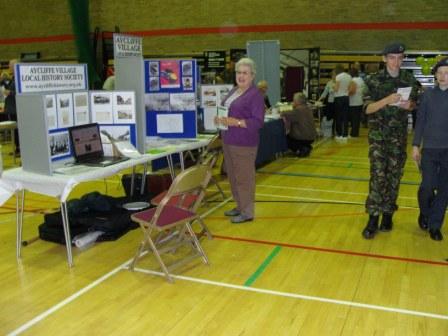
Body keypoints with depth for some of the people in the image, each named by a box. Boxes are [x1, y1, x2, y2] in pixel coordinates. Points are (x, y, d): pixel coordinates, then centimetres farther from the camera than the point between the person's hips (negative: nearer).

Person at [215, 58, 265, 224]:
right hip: (228, 141, 8)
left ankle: (247, 212, 11)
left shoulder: (255, 95, -11)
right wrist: (220, 118, 1)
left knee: (244, 177, 0)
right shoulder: (233, 91, 13)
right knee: (232, 176, 16)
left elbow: (258, 122, -17)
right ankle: (240, 206, 30)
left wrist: (236, 122, -26)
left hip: (244, 144, -8)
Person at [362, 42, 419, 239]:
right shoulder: (374, 80, -5)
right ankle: (373, 217, -3)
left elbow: (413, 104, 14)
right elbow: (367, 109, -9)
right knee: (378, 174, -9)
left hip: (399, 135, 3)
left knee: (394, 175, 7)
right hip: (378, 133, -3)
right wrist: (387, 100, -25)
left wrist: (408, 105, -10)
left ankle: (388, 213, 20)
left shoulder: (409, 79, 4)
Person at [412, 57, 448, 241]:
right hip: (430, 148, 0)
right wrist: (415, 145, -1)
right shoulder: (428, 94, 0)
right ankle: (425, 213, 25)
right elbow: (420, 121, 3)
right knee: (427, 186, -5)